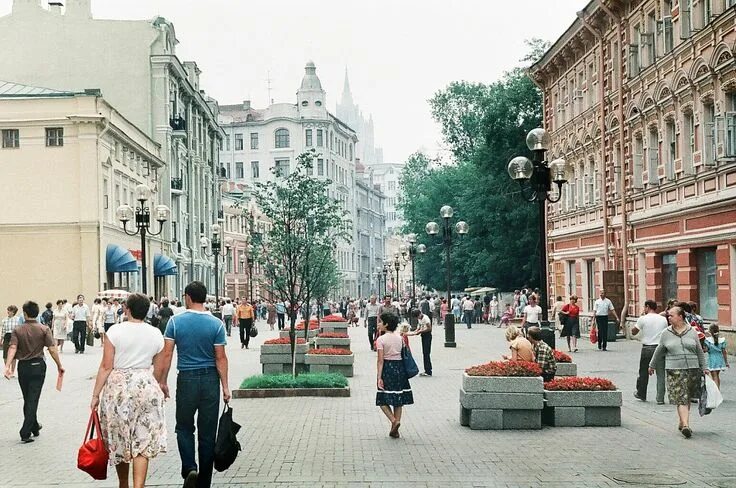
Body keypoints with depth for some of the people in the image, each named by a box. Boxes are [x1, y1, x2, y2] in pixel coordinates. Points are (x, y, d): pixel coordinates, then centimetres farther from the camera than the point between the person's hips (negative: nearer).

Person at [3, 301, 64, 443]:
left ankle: (34, 427, 32)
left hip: (23, 367, 2)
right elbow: (52, 349, -11)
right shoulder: (44, 329, -6)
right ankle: (25, 433, -10)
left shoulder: (17, 330, -2)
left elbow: (12, 348, -16)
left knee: (27, 400, 18)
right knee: (33, 400, -2)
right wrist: (59, 366, -2)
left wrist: (8, 366, -25)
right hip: (38, 366, -2)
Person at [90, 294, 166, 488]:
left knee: (119, 442, 14)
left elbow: (106, 366, -8)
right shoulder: (156, 334, 3)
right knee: (142, 443, 2)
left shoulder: (115, 331, -7)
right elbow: (158, 369, 10)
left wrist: (96, 394, -3)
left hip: (117, 387, -2)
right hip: (147, 387, 2)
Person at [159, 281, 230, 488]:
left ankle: (189, 468, -7)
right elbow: (221, 358, -5)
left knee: (184, 428, 14)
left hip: (186, 379, -1)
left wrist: (163, 381, 6)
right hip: (210, 379, 1)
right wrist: (225, 386, 1)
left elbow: (167, 354, -3)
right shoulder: (216, 324, -5)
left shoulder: (176, 321, -4)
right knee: (207, 432, 8)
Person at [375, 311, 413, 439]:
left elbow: (380, 360, -14)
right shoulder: (400, 338, 5)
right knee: (398, 399, 10)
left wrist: (379, 377, -14)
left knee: (383, 400, 6)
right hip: (400, 368, 5)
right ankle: (395, 430, 12)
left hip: (387, 368, -5)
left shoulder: (381, 339, -11)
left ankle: (394, 421, -15)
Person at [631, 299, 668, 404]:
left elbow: (633, 332, 4)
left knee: (643, 373, 13)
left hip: (647, 348, -2)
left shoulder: (643, 319, -6)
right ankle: (660, 398, -1)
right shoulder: (663, 319, 4)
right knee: (661, 374, 3)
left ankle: (641, 394, 27)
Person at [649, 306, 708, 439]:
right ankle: (686, 425, -16)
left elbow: (699, 351, 13)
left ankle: (682, 423, 21)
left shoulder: (692, 332, 6)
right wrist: (652, 365, 21)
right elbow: (659, 351, 15)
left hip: (692, 369, 2)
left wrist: (704, 367, 14)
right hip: (675, 370, -2)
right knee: (681, 398, -10)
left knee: (687, 398, 8)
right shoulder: (666, 333, 4)